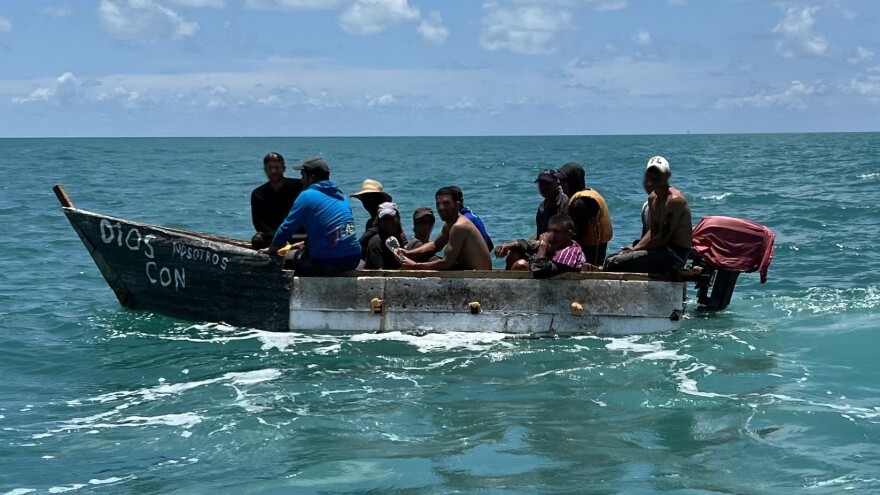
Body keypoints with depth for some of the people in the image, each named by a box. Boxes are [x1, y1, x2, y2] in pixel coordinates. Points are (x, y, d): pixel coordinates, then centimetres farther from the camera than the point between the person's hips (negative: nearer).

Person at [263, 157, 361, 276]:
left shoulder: (307, 196, -4)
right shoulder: (341, 196, 17)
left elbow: (288, 227, -1)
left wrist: (272, 248, 15)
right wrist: (306, 242, 37)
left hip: (328, 262, -7)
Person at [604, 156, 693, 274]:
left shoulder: (674, 200, -17)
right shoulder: (653, 198, 13)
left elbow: (663, 238, -20)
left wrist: (636, 249, -13)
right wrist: (635, 249, 2)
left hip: (675, 254, -10)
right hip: (663, 250, 10)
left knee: (614, 263, -19)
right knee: (611, 259, 13)